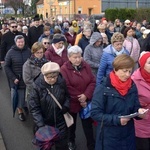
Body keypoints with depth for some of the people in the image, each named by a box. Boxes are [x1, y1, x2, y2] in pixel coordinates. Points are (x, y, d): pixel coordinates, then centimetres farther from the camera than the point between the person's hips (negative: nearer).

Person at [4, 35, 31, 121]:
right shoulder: (11, 52, -6)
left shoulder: (28, 51, -1)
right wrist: (13, 78, -10)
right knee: (18, 96, 6)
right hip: (17, 79, -1)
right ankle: (20, 112, 23)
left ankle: (26, 106, 31)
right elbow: (6, 67, -3)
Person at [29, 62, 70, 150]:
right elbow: (34, 108, -15)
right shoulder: (38, 85, -19)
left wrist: (66, 106, -13)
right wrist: (40, 124, -22)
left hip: (60, 122, 2)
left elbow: (67, 96, 7)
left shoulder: (62, 82, -13)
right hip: (45, 122, -1)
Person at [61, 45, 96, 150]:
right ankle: (71, 141, 43)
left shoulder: (86, 66, -1)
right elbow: (67, 87, -19)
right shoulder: (64, 69, -14)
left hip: (86, 101, 3)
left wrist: (86, 95, -18)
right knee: (72, 124, 19)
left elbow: (93, 82, -4)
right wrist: (79, 98, -19)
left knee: (88, 124, 10)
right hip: (72, 102, -2)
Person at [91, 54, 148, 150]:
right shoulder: (103, 88, -16)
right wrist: (116, 119, -26)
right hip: (109, 137, -4)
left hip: (128, 135, 5)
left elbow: (135, 107, 8)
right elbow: (95, 113, -17)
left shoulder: (132, 87, 0)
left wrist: (138, 111, -15)